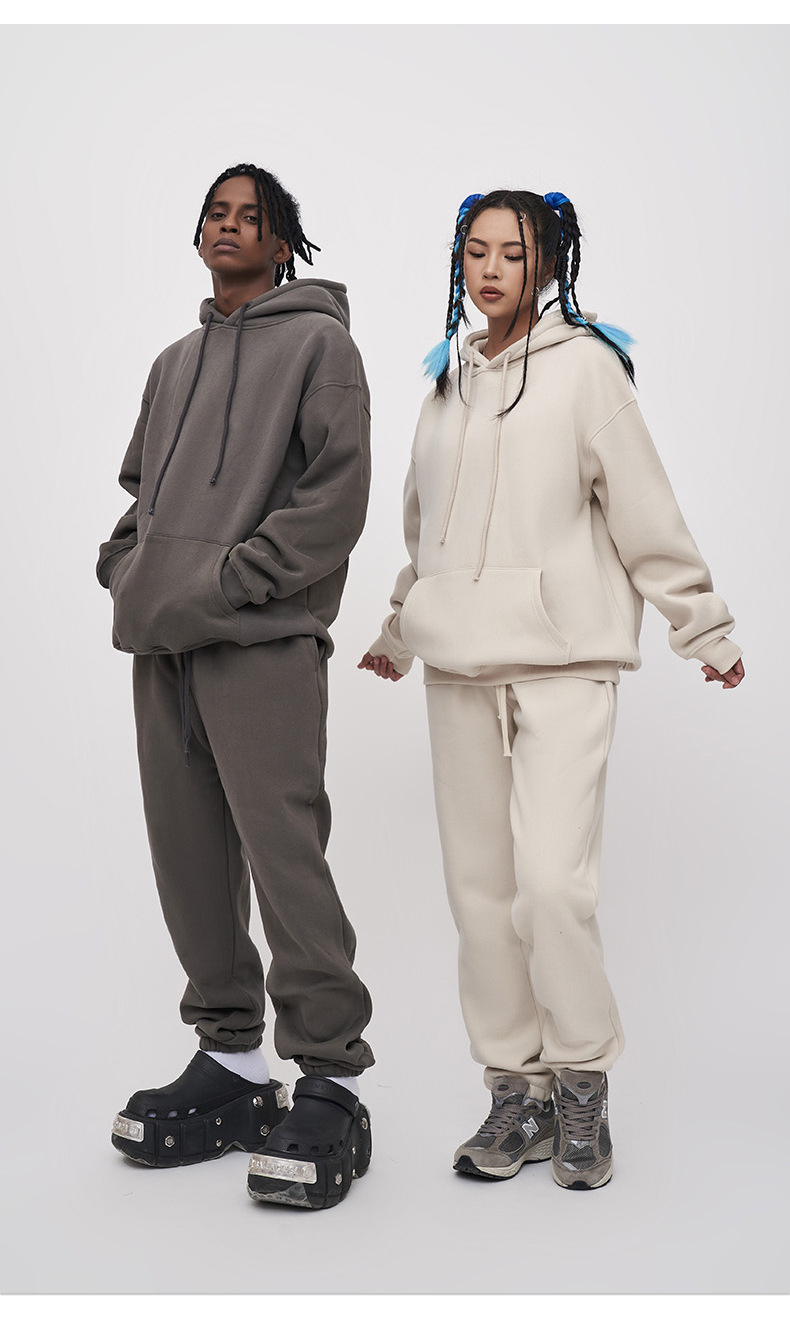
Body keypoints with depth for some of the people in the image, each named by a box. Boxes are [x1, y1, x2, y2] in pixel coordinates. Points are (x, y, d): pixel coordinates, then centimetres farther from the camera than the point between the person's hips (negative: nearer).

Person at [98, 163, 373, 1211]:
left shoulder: (317, 341, 4)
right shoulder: (175, 361, 25)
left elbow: (337, 492, -8)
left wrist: (234, 576, -14)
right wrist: (128, 569, 10)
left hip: (262, 640, -7)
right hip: (162, 643, 7)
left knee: (283, 849, -12)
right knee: (189, 853, 7)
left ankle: (330, 1082, -4)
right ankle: (229, 1059, 18)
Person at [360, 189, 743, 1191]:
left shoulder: (584, 364, -1)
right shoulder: (451, 377, 16)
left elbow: (646, 511, -1)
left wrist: (703, 629, 0)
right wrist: (400, 629, 35)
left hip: (563, 658, -5)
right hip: (461, 663, 6)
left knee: (551, 879, -15)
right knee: (479, 884, 4)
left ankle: (582, 1085, 4)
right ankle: (515, 1090, 15)